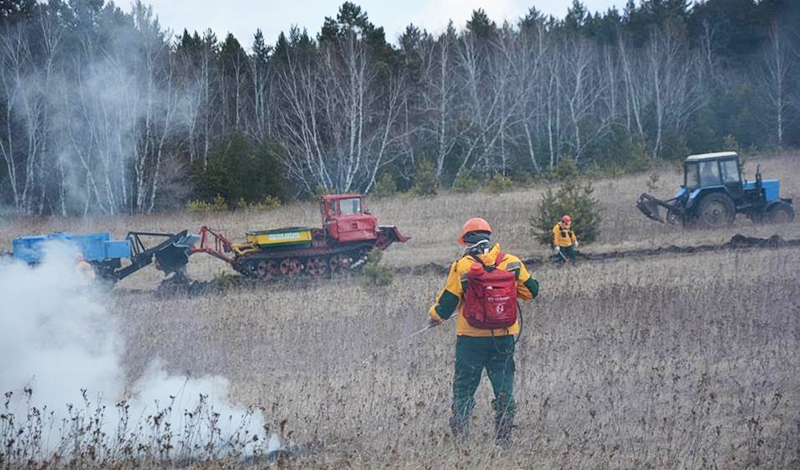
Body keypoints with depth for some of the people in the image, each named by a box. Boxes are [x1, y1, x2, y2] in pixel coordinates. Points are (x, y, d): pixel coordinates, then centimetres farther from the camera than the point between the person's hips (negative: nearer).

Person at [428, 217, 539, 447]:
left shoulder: (462, 267, -9)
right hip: (505, 337, 2)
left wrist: (435, 317, 15)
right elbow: (531, 290, 9)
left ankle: (460, 435, 7)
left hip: (471, 337, -2)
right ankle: (504, 437, 12)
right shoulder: (512, 263, -1)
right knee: (504, 388, 11)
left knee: (464, 387, 9)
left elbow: (447, 302, -5)